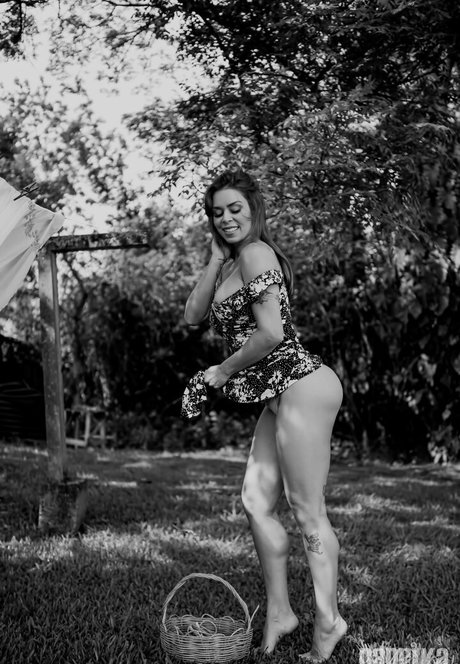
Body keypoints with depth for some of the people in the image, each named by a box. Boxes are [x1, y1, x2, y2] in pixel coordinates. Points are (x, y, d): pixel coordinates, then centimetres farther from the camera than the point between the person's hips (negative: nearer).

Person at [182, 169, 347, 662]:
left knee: (306, 509, -3)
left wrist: (221, 372, -6)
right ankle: (279, 612, 20)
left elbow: (272, 332, -19)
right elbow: (193, 316, 10)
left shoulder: (257, 253, -10)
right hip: (280, 396, 10)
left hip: (301, 385, -10)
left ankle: (328, 621, 10)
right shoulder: (232, 263, 18)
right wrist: (216, 260, 4)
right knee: (256, 502, 9)